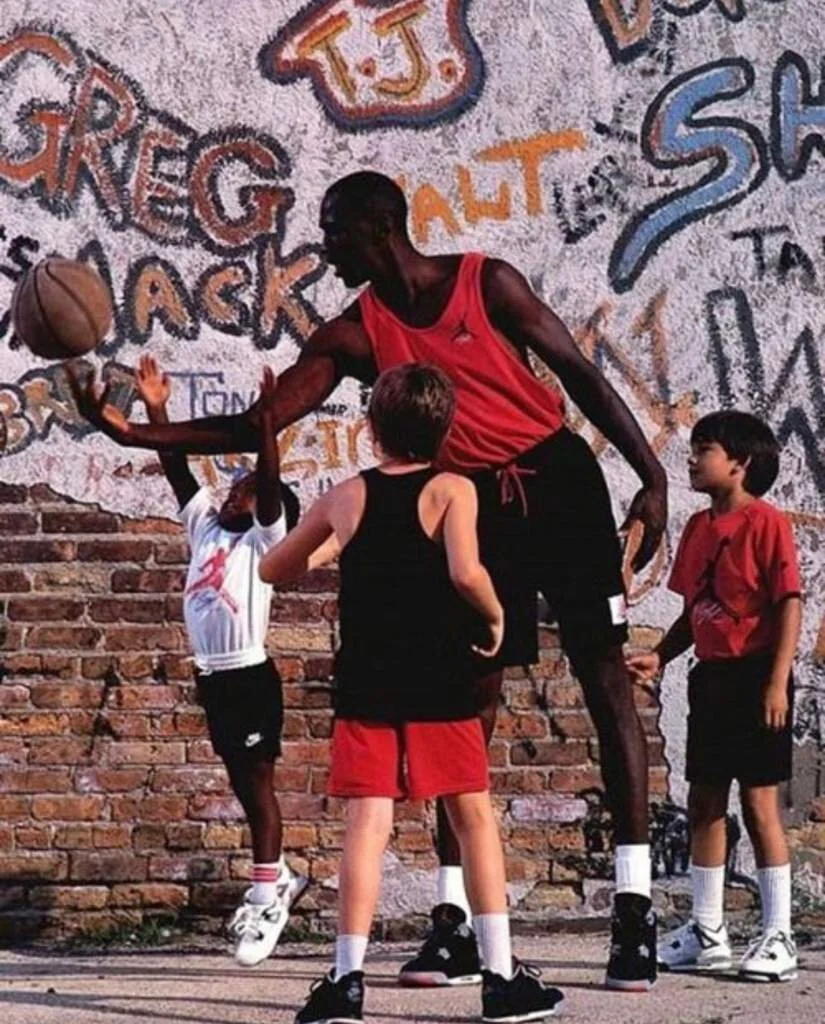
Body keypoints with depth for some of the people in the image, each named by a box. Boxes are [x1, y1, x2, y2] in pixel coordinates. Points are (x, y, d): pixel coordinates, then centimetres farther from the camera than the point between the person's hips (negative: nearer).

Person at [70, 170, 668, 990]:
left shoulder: (486, 282, -8)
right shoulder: (354, 335, 1)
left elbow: (580, 374, -4)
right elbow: (259, 423, -5)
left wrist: (651, 476, -11)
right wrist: (133, 433, -16)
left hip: (556, 483, -4)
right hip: (472, 507, 4)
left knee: (605, 682, -5)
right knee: (466, 704, 1)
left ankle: (635, 913, -5)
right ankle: (452, 922, 3)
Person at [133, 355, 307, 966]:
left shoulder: (265, 539, -3)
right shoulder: (206, 527, 13)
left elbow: (271, 484, -18)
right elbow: (178, 470, 10)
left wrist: (267, 421, -28)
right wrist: (156, 411, 2)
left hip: (250, 676, -7)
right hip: (213, 678, 7)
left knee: (257, 783, -5)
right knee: (244, 786, 14)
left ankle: (267, 896, -2)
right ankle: (276, 880, 25)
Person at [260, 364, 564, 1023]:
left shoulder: (347, 497, 7)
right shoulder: (451, 490, -2)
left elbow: (273, 570, 18)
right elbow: (464, 571, -20)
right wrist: (495, 616, -2)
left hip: (364, 688, 2)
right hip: (439, 685, -2)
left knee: (368, 823, -2)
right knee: (475, 818, 9)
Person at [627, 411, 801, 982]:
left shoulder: (766, 522, -11)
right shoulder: (699, 527, 12)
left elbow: (789, 604, -14)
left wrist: (778, 681, -19)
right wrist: (659, 657, 4)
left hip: (756, 676, -8)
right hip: (711, 676, 8)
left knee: (759, 802, -5)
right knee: (704, 803, 10)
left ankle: (779, 937, 2)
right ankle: (707, 933, 18)